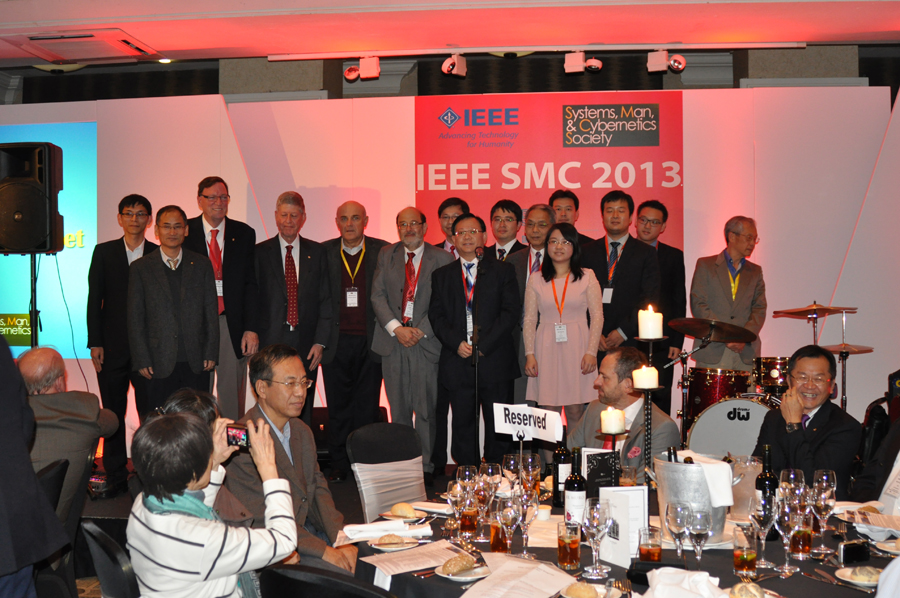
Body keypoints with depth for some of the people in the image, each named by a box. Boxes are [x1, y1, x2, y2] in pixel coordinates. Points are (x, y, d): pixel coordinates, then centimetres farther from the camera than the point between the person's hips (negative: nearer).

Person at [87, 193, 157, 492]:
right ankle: (116, 476, 17)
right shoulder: (104, 252, 8)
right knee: (113, 414, 7)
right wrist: (95, 343, -2)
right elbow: (94, 299, 5)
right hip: (112, 348, 2)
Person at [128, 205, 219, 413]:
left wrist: (211, 354, 2)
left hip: (196, 363, 1)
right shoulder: (141, 268, 4)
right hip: (159, 364, -1)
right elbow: (135, 319, 3)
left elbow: (211, 312, 8)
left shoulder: (202, 265, 9)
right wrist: (142, 361, -3)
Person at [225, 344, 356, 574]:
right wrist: (325, 551, -21)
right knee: (352, 577, -23)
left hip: (309, 531, 8)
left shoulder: (302, 432, 11)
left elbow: (318, 488, 12)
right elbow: (261, 519, -20)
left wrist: (341, 540, -5)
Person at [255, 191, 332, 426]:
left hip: (306, 346, 1)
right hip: (270, 344, -1)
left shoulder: (316, 252, 8)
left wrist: (320, 341, -2)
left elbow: (325, 300, 6)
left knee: (303, 411, 5)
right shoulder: (260, 253, 4)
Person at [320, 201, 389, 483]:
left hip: (370, 342, -1)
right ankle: (339, 466, 16)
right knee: (338, 406, 6)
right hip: (336, 341, 1)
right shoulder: (323, 252, 6)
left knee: (368, 406, 3)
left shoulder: (382, 251, 3)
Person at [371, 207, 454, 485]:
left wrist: (421, 330, -11)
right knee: (398, 410, 6)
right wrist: (397, 328, -8)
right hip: (393, 341, 3)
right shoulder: (386, 255, 12)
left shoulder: (442, 259, 2)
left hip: (427, 342, -2)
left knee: (427, 410, 0)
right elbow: (377, 295, 5)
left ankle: (426, 467, 10)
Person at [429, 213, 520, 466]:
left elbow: (512, 311, -2)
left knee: (498, 425, 4)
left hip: (495, 359, -1)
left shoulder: (502, 271, 7)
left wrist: (483, 344, -12)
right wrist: (456, 343, -10)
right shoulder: (441, 275, 14)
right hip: (457, 362, 2)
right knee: (463, 424, 6)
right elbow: (436, 315, 7)